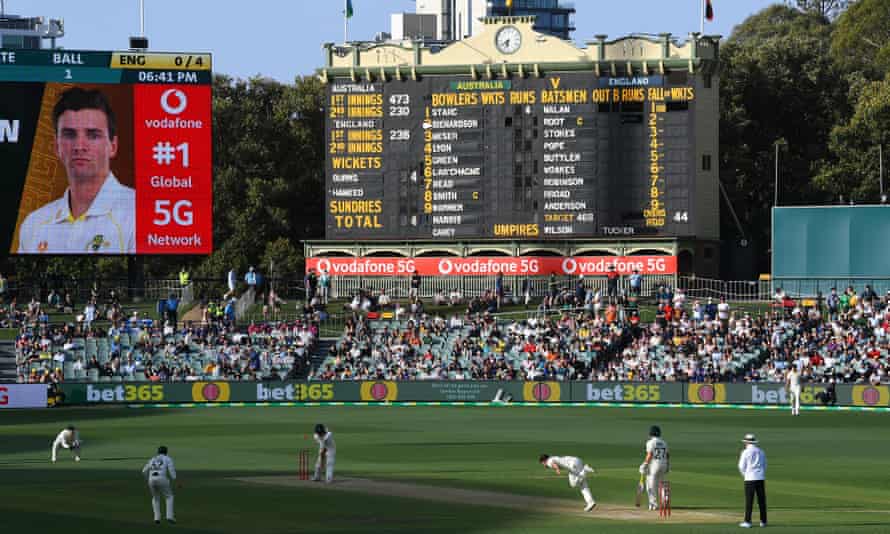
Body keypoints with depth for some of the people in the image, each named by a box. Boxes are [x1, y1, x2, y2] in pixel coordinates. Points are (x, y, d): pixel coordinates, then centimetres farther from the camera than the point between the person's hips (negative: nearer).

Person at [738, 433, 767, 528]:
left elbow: (741, 466, -3)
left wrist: (744, 475, 12)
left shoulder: (746, 452, -4)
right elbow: (764, 465, 16)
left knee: (749, 500, -4)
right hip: (761, 478, 4)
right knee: (762, 500, 7)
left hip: (750, 478, -4)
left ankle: (747, 521, -6)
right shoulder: (761, 451, 11)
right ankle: (763, 521, 9)